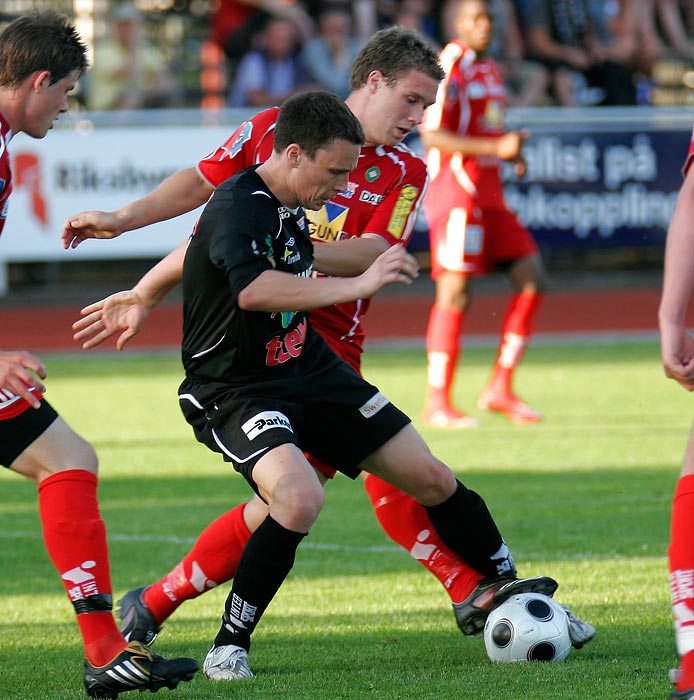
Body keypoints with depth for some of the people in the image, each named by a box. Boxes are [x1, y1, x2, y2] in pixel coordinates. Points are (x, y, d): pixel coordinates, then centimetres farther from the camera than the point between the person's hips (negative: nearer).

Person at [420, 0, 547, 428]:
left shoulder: (492, 73, 18)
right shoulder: (449, 69, -10)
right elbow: (432, 136, -17)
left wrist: (513, 153, 8)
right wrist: (496, 148, -23)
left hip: (490, 196, 9)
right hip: (456, 195, -9)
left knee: (533, 280, 2)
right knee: (455, 294, -8)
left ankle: (500, 389, 7)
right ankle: (438, 403, -1)